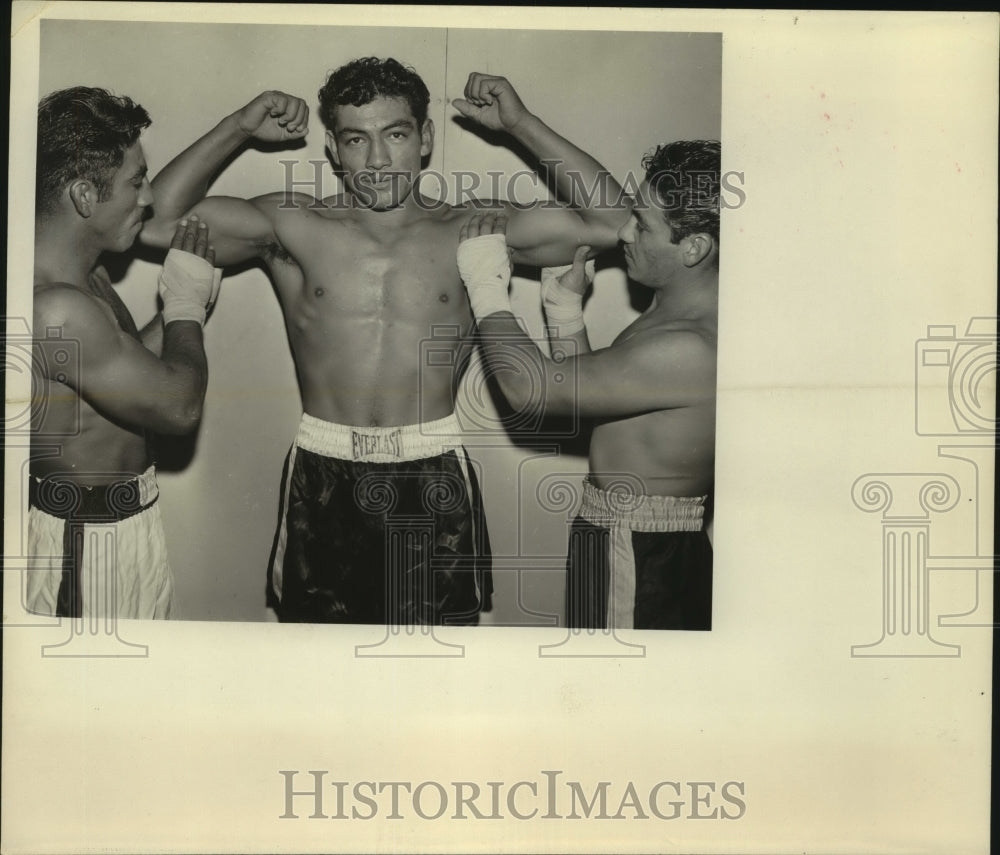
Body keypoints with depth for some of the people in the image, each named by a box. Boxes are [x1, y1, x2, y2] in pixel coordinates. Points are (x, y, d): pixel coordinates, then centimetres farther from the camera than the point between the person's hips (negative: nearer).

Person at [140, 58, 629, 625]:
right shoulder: (295, 227, 1)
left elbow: (614, 222, -6)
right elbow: (158, 221, -3)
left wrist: (522, 125, -8)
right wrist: (238, 129, -7)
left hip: (434, 481, 0)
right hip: (323, 481, 1)